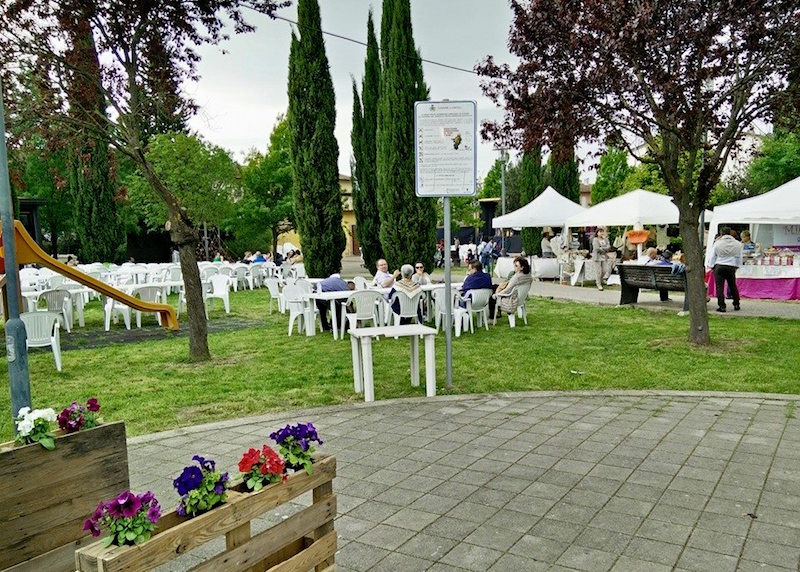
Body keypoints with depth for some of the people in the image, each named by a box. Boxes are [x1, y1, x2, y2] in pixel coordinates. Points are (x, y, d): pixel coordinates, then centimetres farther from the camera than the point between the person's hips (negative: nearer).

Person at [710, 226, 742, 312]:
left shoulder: (717, 243, -4)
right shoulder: (737, 244, 5)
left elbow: (713, 257, 2)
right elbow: (739, 257, 13)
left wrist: (712, 266, 13)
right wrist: (736, 266, 25)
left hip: (719, 266, -3)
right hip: (731, 267, 3)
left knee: (719, 287, -1)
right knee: (733, 286, 18)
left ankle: (722, 306, -5)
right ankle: (736, 304, 26)